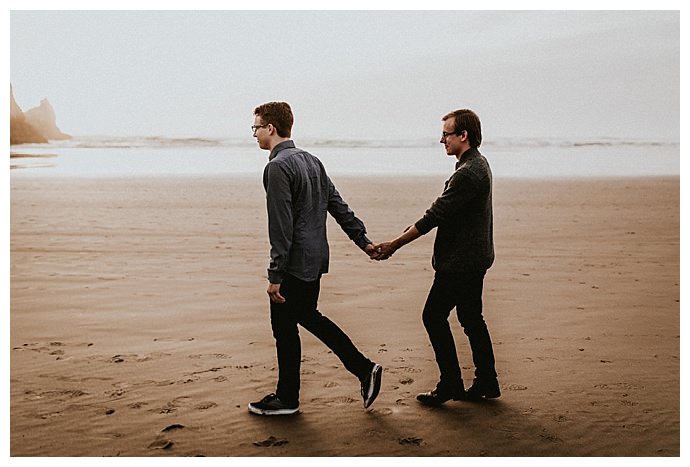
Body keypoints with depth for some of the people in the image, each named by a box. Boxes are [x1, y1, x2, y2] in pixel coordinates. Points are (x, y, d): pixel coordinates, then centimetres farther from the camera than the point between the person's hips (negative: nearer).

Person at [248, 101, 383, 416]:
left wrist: (275, 276, -20)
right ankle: (365, 369, 21)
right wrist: (363, 240, 17)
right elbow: (338, 205, 13)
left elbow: (281, 227, -22)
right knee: (308, 317, 22)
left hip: (294, 263, -9)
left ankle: (287, 399, 18)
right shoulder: (310, 160, 10)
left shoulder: (278, 167, -17)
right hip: (315, 258, 9)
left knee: (284, 328, 5)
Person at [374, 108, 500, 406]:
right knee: (471, 318, 15)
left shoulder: (468, 173, -22)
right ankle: (486, 383, 21)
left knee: (434, 316, -1)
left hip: (460, 261, -10)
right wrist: (416, 225, 17)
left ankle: (450, 384, 5)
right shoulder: (478, 164, 12)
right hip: (474, 257, 10)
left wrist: (395, 245, -16)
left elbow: (436, 215, -22)